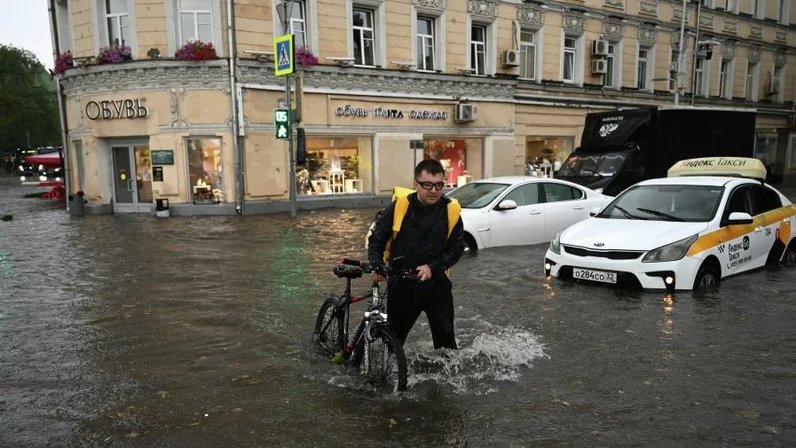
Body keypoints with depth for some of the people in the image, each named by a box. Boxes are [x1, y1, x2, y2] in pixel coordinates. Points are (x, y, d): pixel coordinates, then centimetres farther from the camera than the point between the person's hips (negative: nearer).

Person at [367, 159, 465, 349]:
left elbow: (456, 248, 0)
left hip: (436, 285, 0)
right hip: (402, 285, 0)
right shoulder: (398, 207, -10)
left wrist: (432, 267, -13)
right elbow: (376, 239, 2)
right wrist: (376, 265, -14)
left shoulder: (451, 211, -7)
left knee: (445, 340, 3)